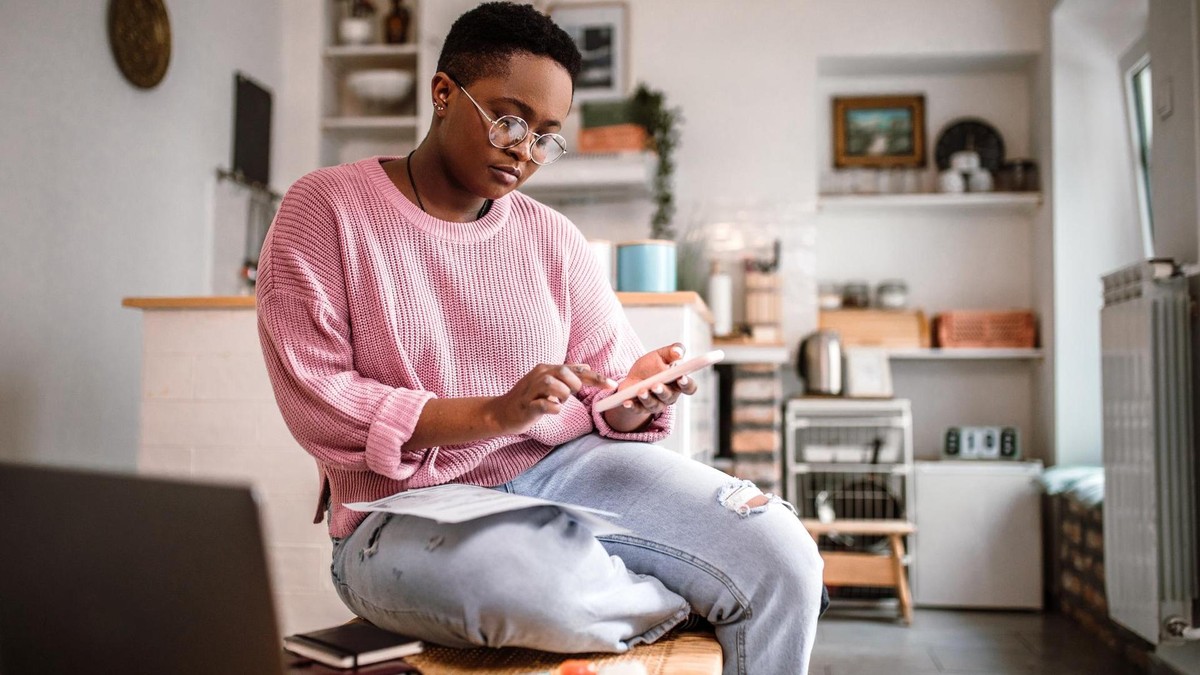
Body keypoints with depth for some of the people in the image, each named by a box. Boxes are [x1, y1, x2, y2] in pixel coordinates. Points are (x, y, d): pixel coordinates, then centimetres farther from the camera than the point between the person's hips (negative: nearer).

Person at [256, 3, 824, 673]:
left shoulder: (553, 236, 10)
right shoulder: (324, 210, -2)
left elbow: (607, 383, 10)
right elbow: (317, 401, -10)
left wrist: (637, 396, -15)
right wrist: (494, 413, -20)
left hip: (567, 467, 4)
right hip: (411, 509, -3)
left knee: (783, 561, -19)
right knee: (539, 585, -37)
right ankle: (683, 604, -5)